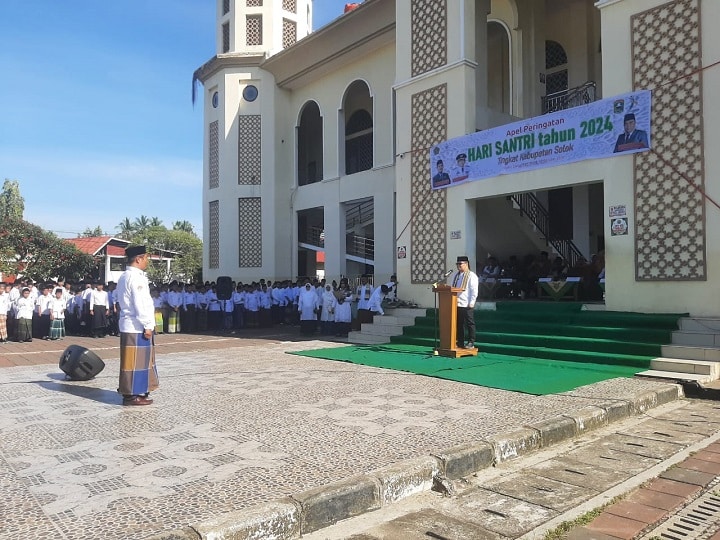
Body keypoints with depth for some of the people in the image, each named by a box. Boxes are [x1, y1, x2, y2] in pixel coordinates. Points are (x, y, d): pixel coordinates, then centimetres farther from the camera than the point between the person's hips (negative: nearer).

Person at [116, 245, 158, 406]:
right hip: (137, 327, -10)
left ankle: (131, 392, 23)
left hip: (129, 325, 10)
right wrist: (147, 325, -17)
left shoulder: (125, 276, 16)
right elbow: (140, 304, -20)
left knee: (135, 361, 16)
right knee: (136, 361, -3)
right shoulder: (136, 277, -16)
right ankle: (132, 395, 2)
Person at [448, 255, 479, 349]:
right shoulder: (455, 275, 17)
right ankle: (459, 343, 17)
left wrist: (471, 303, -14)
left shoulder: (472, 276, -3)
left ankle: (471, 343, 5)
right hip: (455, 304, 7)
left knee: (470, 324, 0)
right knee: (459, 324, 10)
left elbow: (474, 291, -8)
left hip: (467, 305, -6)